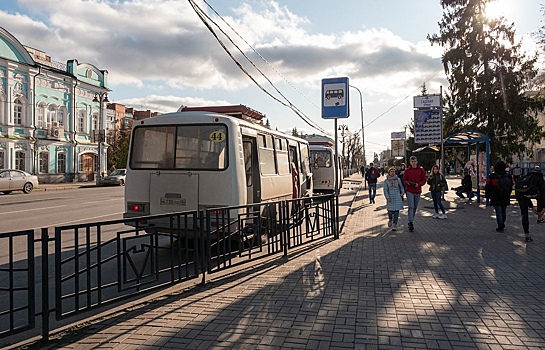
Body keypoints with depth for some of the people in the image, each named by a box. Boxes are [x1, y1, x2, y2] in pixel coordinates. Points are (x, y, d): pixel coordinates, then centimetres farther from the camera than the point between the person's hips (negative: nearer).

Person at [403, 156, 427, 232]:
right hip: (409, 191, -2)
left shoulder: (421, 170, 4)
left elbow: (424, 180, 3)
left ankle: (411, 222, 24)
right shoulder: (407, 170, 1)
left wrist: (418, 184, -16)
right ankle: (411, 223, -14)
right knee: (411, 207, -11)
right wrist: (407, 183, -18)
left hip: (418, 191, 2)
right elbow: (404, 180, 4)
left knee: (415, 207, 11)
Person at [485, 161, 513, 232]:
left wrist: (487, 196, 10)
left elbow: (488, 187, -5)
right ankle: (502, 224, 35)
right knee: (503, 211, 19)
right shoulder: (509, 177, 0)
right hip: (505, 199, 4)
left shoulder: (492, 177, -13)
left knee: (498, 212, -1)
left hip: (496, 198, -4)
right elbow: (511, 187, 13)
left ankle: (500, 227, 0)